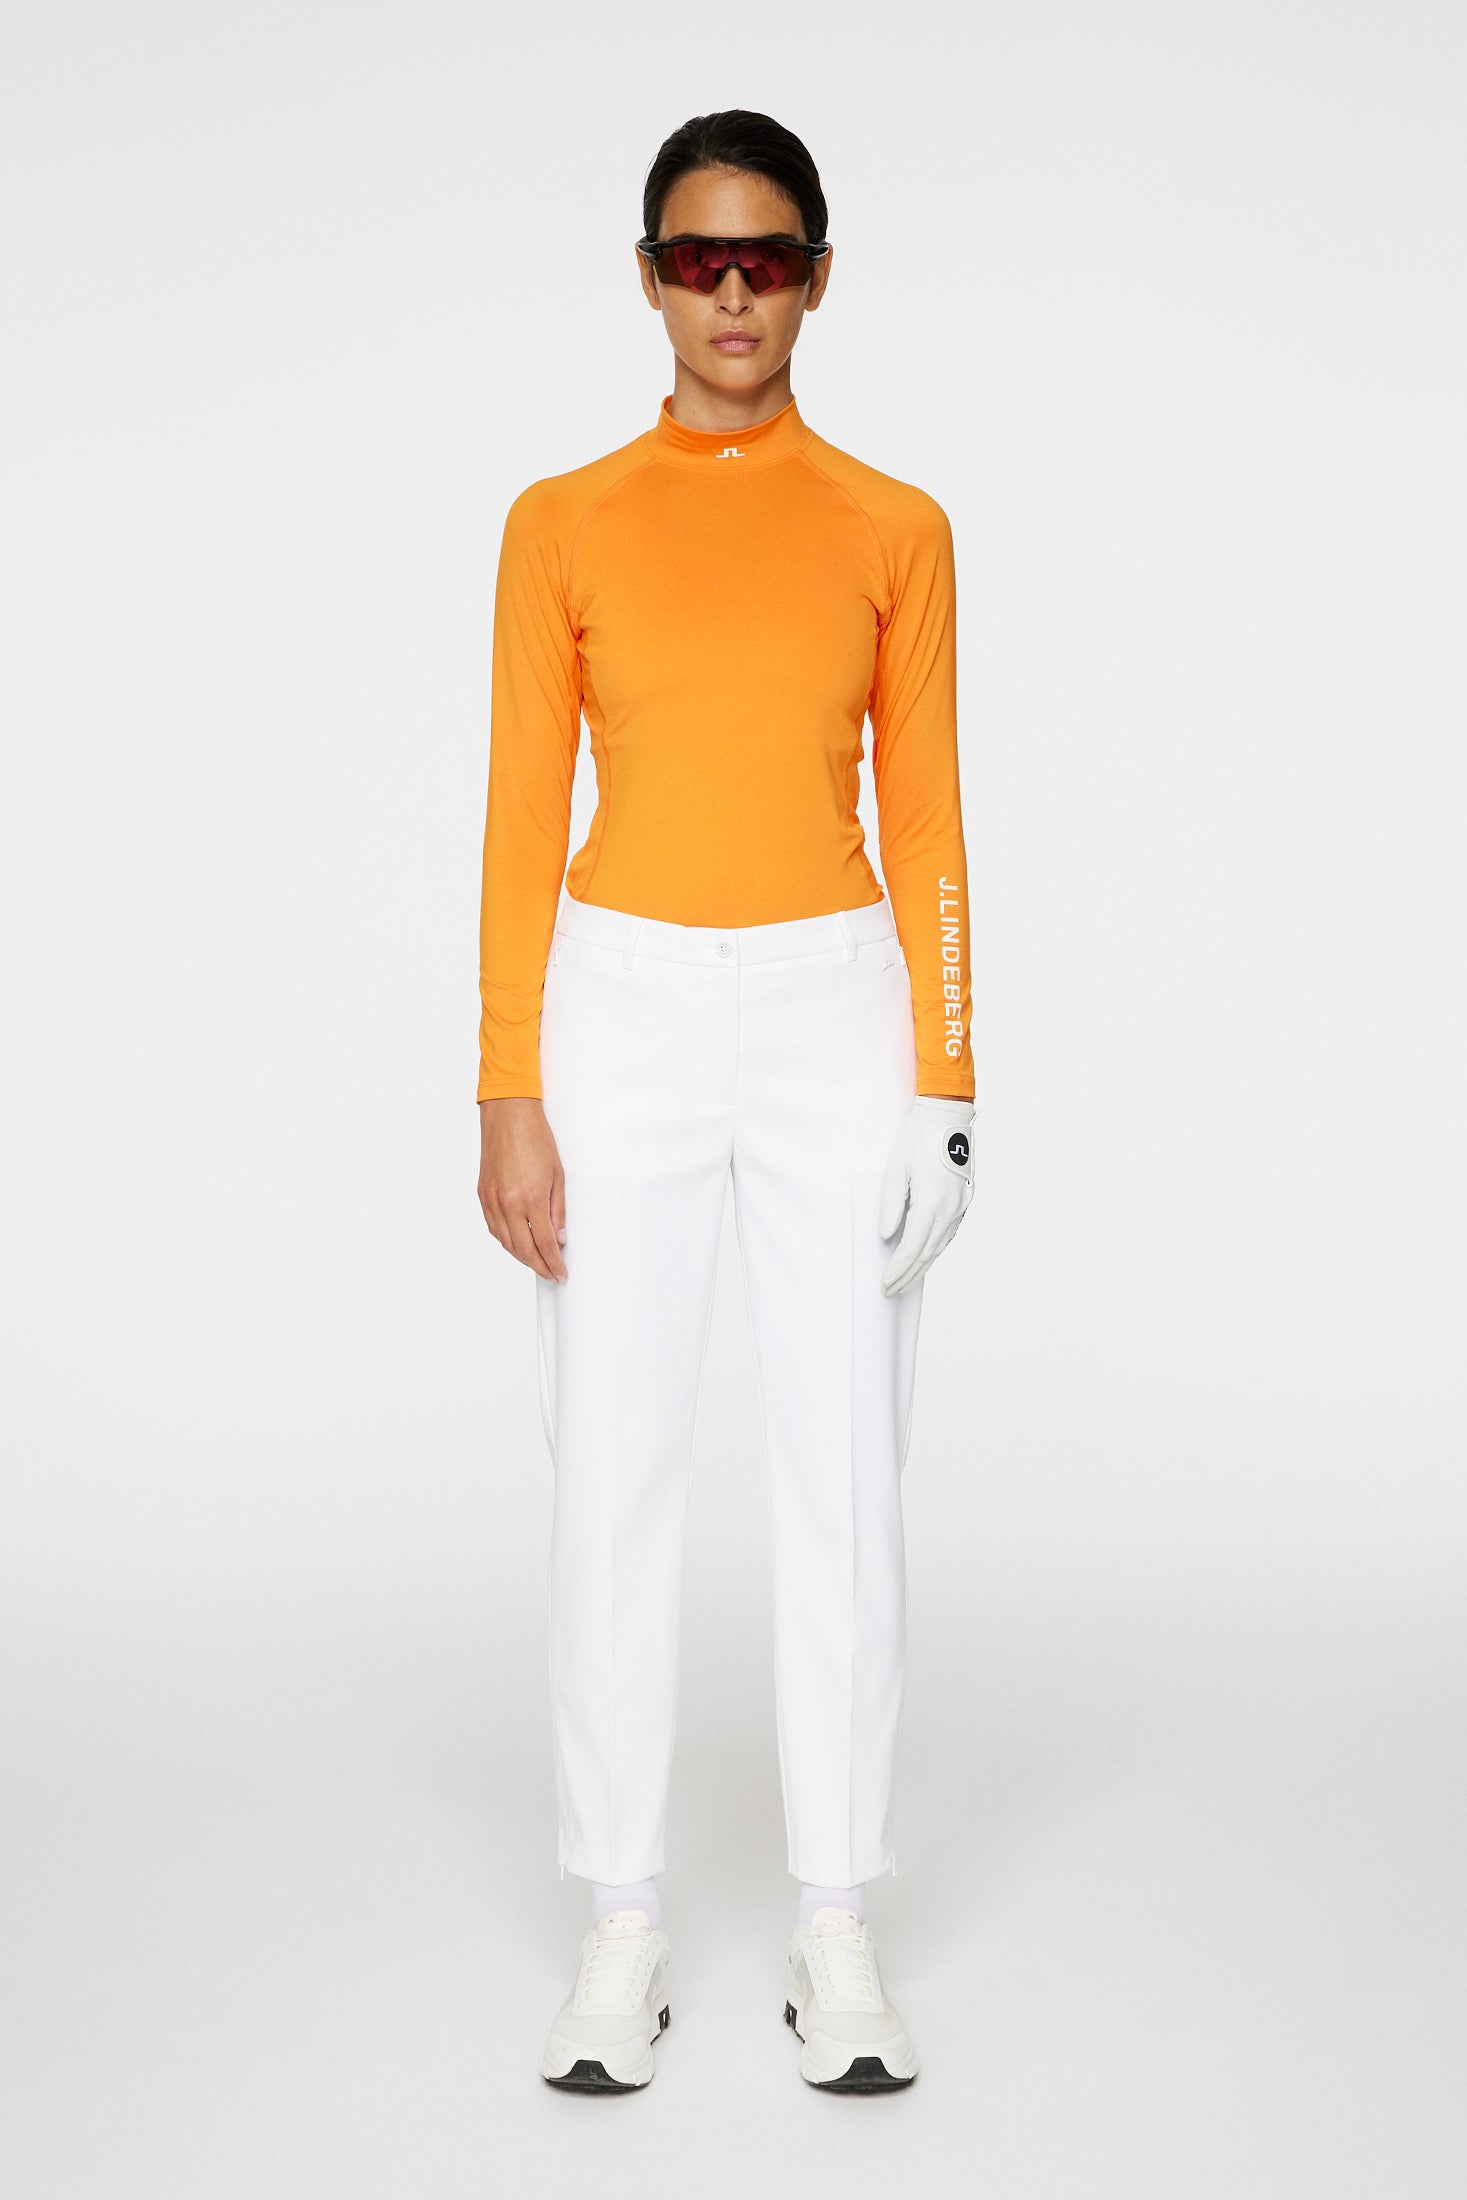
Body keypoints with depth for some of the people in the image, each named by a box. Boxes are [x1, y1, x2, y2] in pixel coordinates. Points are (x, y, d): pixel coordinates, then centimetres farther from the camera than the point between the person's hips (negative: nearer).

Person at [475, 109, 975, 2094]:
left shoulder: (891, 529, 5)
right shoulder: (565, 524, 3)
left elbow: (923, 815, 5)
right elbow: (524, 812, 2)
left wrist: (943, 1082, -3)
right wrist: (511, 1090, -5)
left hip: (837, 1006, 0)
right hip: (623, 1007, 0)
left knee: (845, 1471, 2)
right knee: (615, 1470, 1)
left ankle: (836, 1931, 15)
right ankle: (623, 1930, 14)